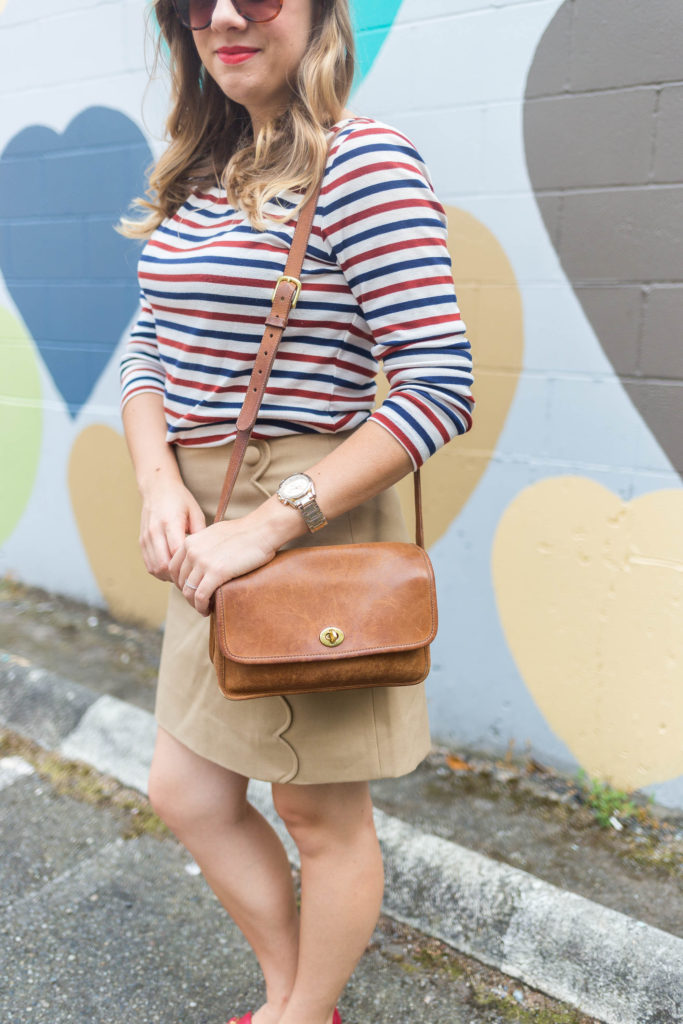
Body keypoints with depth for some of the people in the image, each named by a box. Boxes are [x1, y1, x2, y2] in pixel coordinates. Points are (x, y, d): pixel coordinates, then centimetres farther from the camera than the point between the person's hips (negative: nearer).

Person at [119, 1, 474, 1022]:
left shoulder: (361, 160, -14)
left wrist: (269, 524, -22)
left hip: (311, 526, -8)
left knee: (322, 814, 12)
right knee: (187, 794, 17)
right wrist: (160, 481, -5)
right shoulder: (198, 170, 10)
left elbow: (438, 388, -20)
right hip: (208, 525, 8)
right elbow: (149, 348, 13)